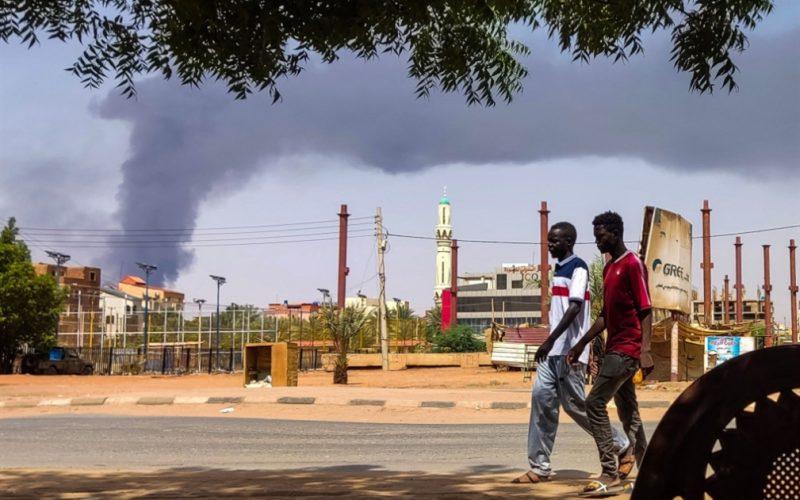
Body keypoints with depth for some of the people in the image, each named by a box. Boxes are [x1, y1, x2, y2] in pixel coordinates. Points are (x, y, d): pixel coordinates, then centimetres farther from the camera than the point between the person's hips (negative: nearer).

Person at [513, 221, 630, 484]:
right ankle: (540, 467, 1)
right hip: (553, 350, 9)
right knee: (541, 398, -1)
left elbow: (575, 307, -21)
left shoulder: (578, 268, -11)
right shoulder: (559, 269, 18)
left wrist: (550, 340, -26)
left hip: (570, 350, -9)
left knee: (574, 404, -4)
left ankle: (622, 447, 14)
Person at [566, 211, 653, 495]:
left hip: (626, 350, -9)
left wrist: (645, 351, -23)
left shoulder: (632, 264, -10)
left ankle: (610, 472, -10)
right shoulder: (609, 268, 17)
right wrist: (582, 344, 18)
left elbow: (645, 310, -15)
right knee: (627, 410, 11)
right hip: (615, 349, 9)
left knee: (595, 403, -13)